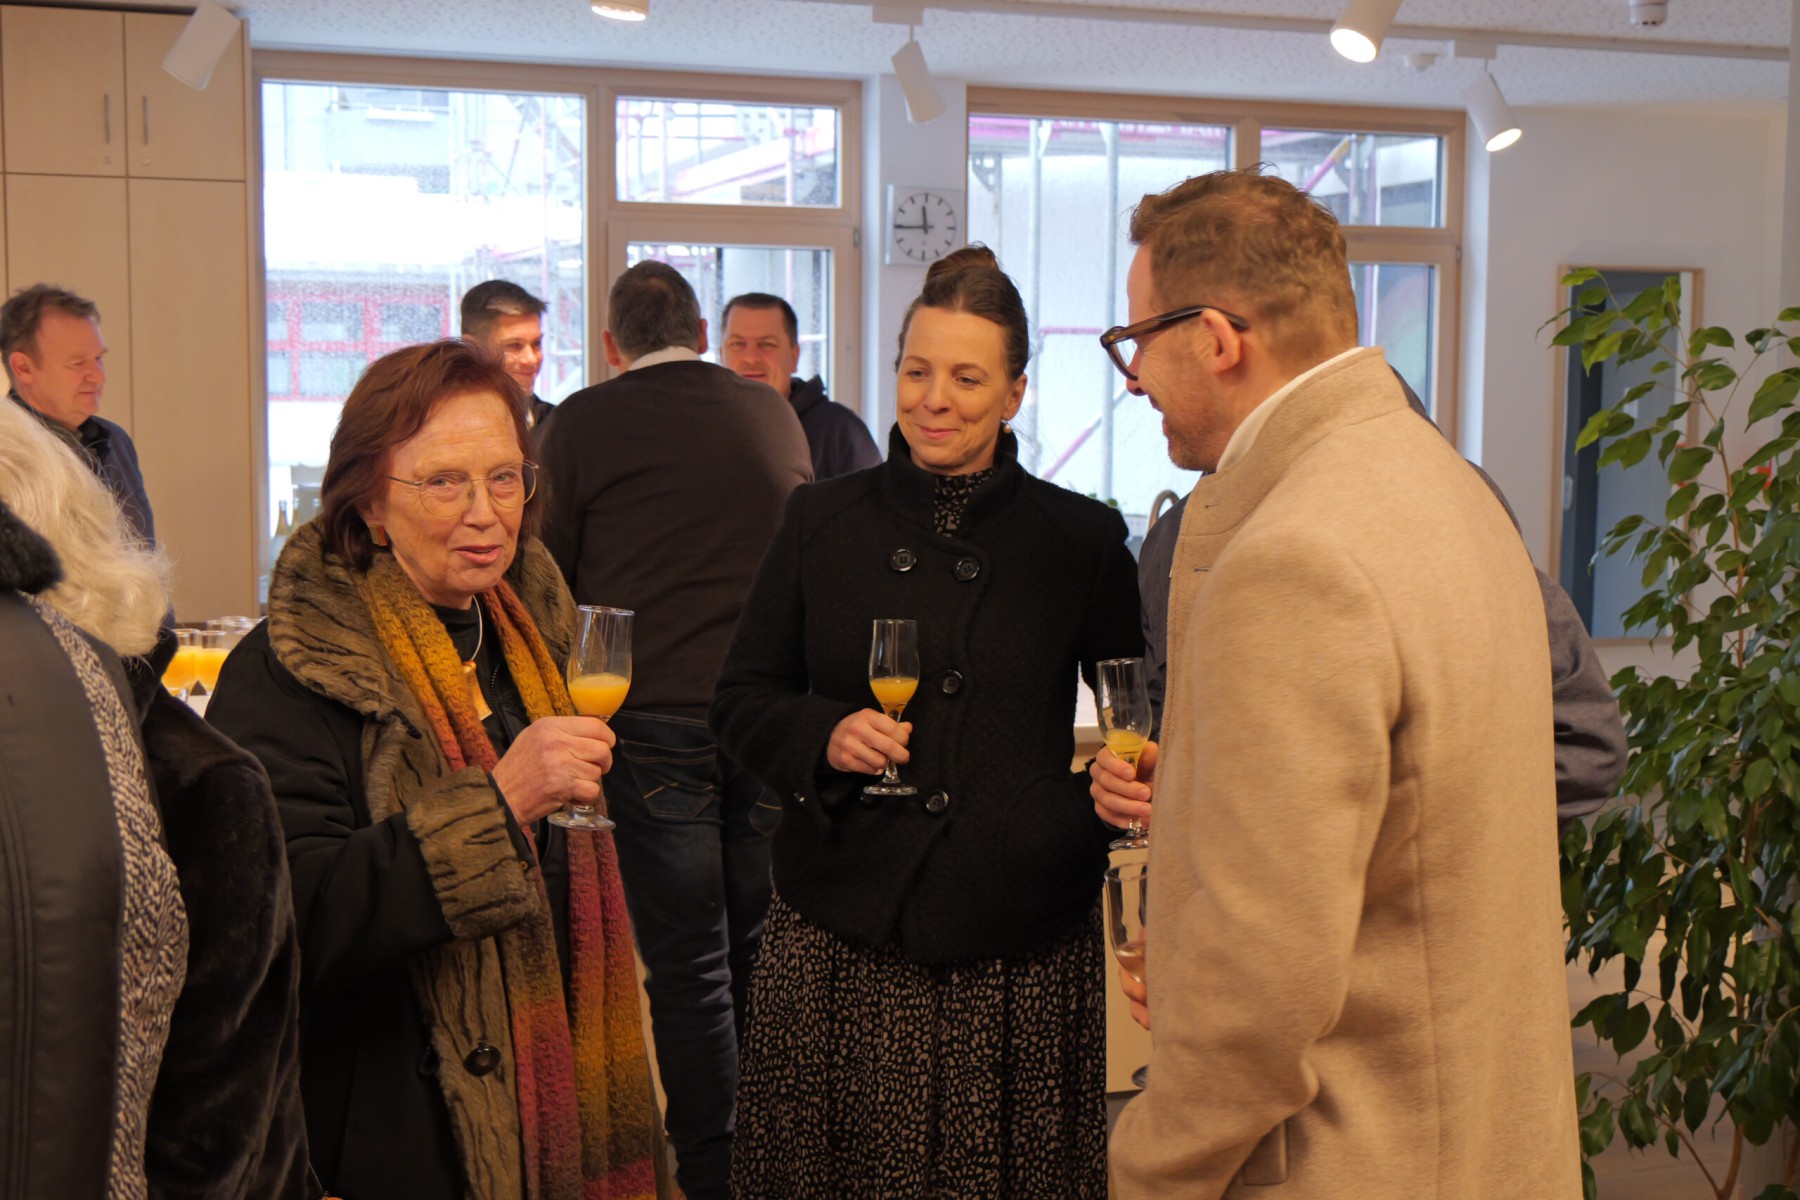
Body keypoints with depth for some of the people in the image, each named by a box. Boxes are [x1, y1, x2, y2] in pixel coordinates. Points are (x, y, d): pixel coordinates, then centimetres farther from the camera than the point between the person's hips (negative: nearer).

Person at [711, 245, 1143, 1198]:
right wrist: (824, 736, -10)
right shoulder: (821, 522, 6)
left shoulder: (1082, 539, 4)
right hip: (842, 937, 1)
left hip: (1024, 951, -1)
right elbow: (741, 700, 10)